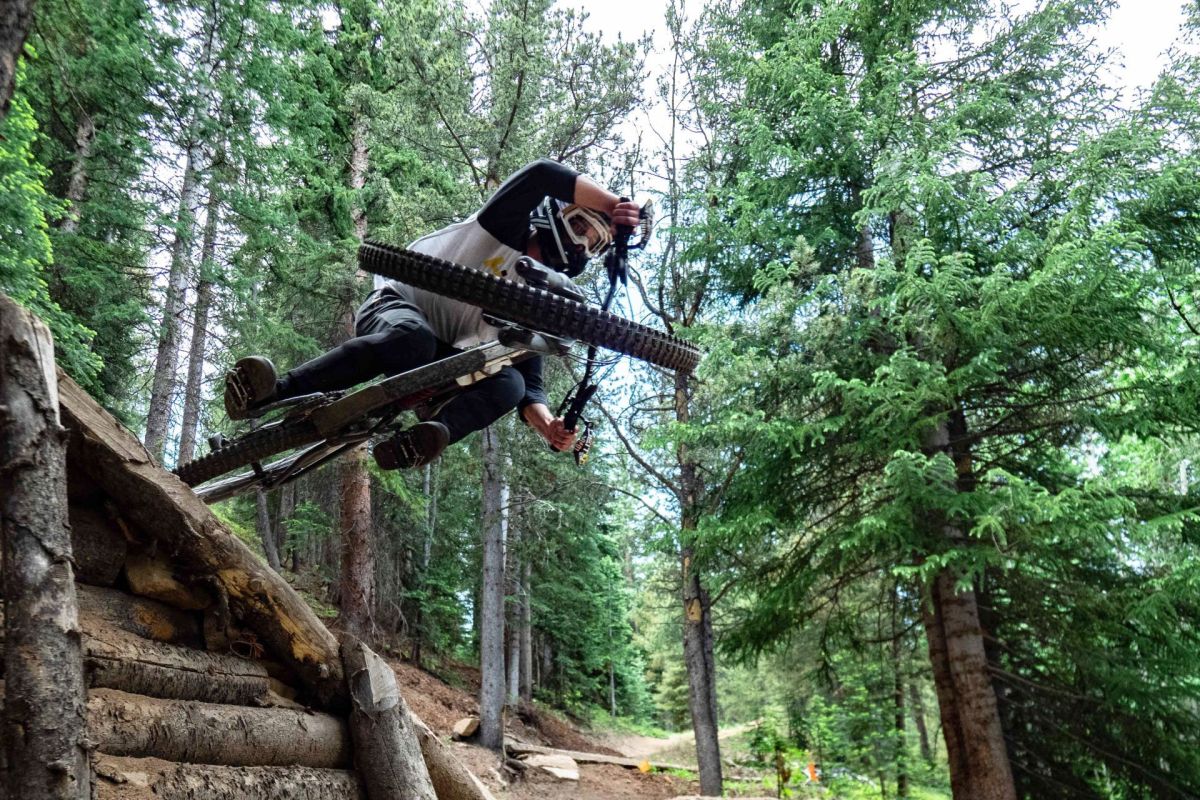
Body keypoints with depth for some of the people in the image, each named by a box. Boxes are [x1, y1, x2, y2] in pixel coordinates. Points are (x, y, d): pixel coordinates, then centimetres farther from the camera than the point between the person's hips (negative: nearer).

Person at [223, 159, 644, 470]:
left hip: (436, 367, 5)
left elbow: (530, 383, 0)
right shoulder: (506, 226, -1)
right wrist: (613, 205, -22)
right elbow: (539, 174, -21)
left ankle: (423, 438, -46)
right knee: (412, 338, -40)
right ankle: (272, 395, -39)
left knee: (509, 382, -24)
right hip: (394, 305, -4)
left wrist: (549, 426, -21)